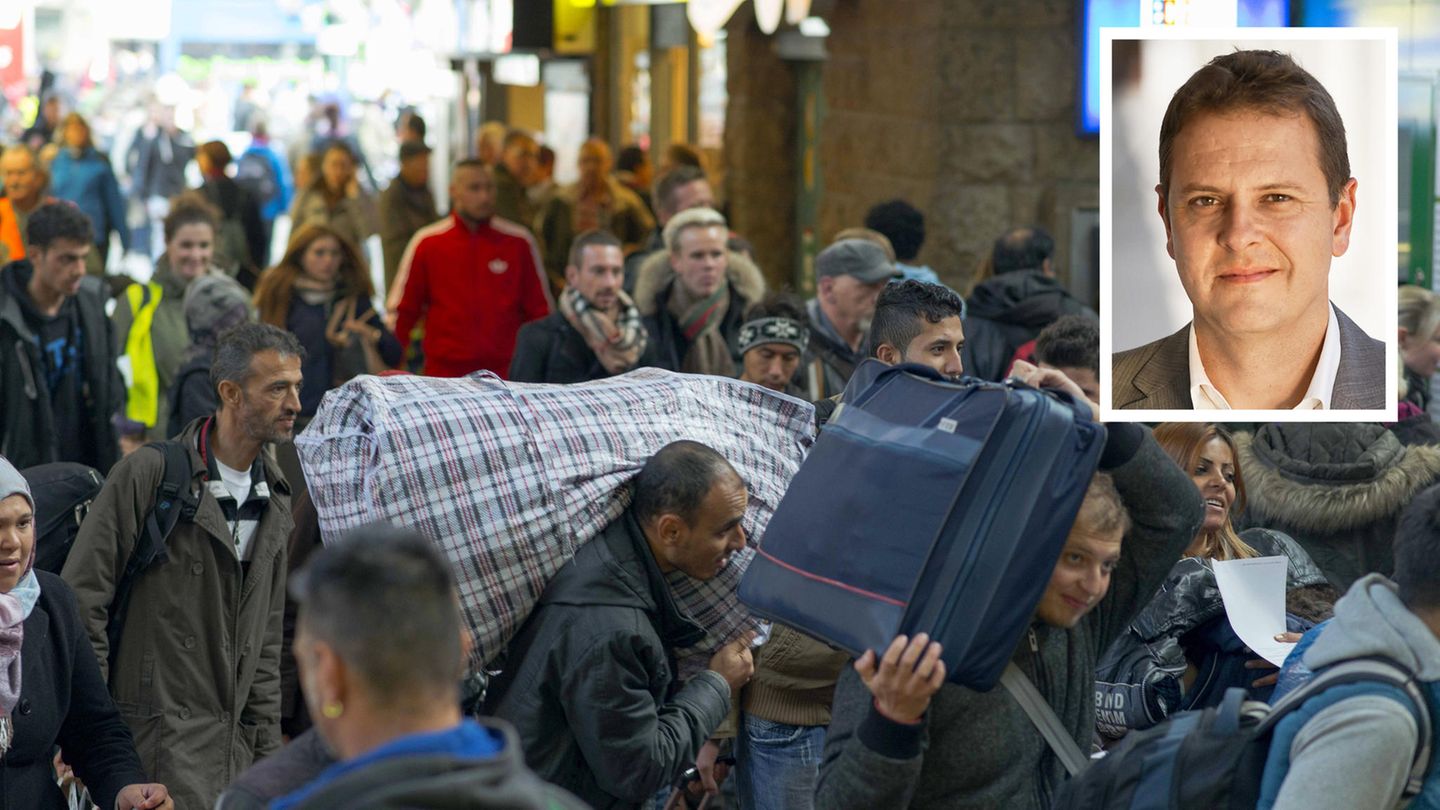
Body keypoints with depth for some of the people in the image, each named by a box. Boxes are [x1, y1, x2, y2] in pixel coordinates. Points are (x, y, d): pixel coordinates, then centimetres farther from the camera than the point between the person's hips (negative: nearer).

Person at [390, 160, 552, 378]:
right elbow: (402, 311, 7)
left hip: (506, 374, 0)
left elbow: (539, 311, 9)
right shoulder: (428, 243, 4)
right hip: (444, 373, 0)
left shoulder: (518, 241, 5)